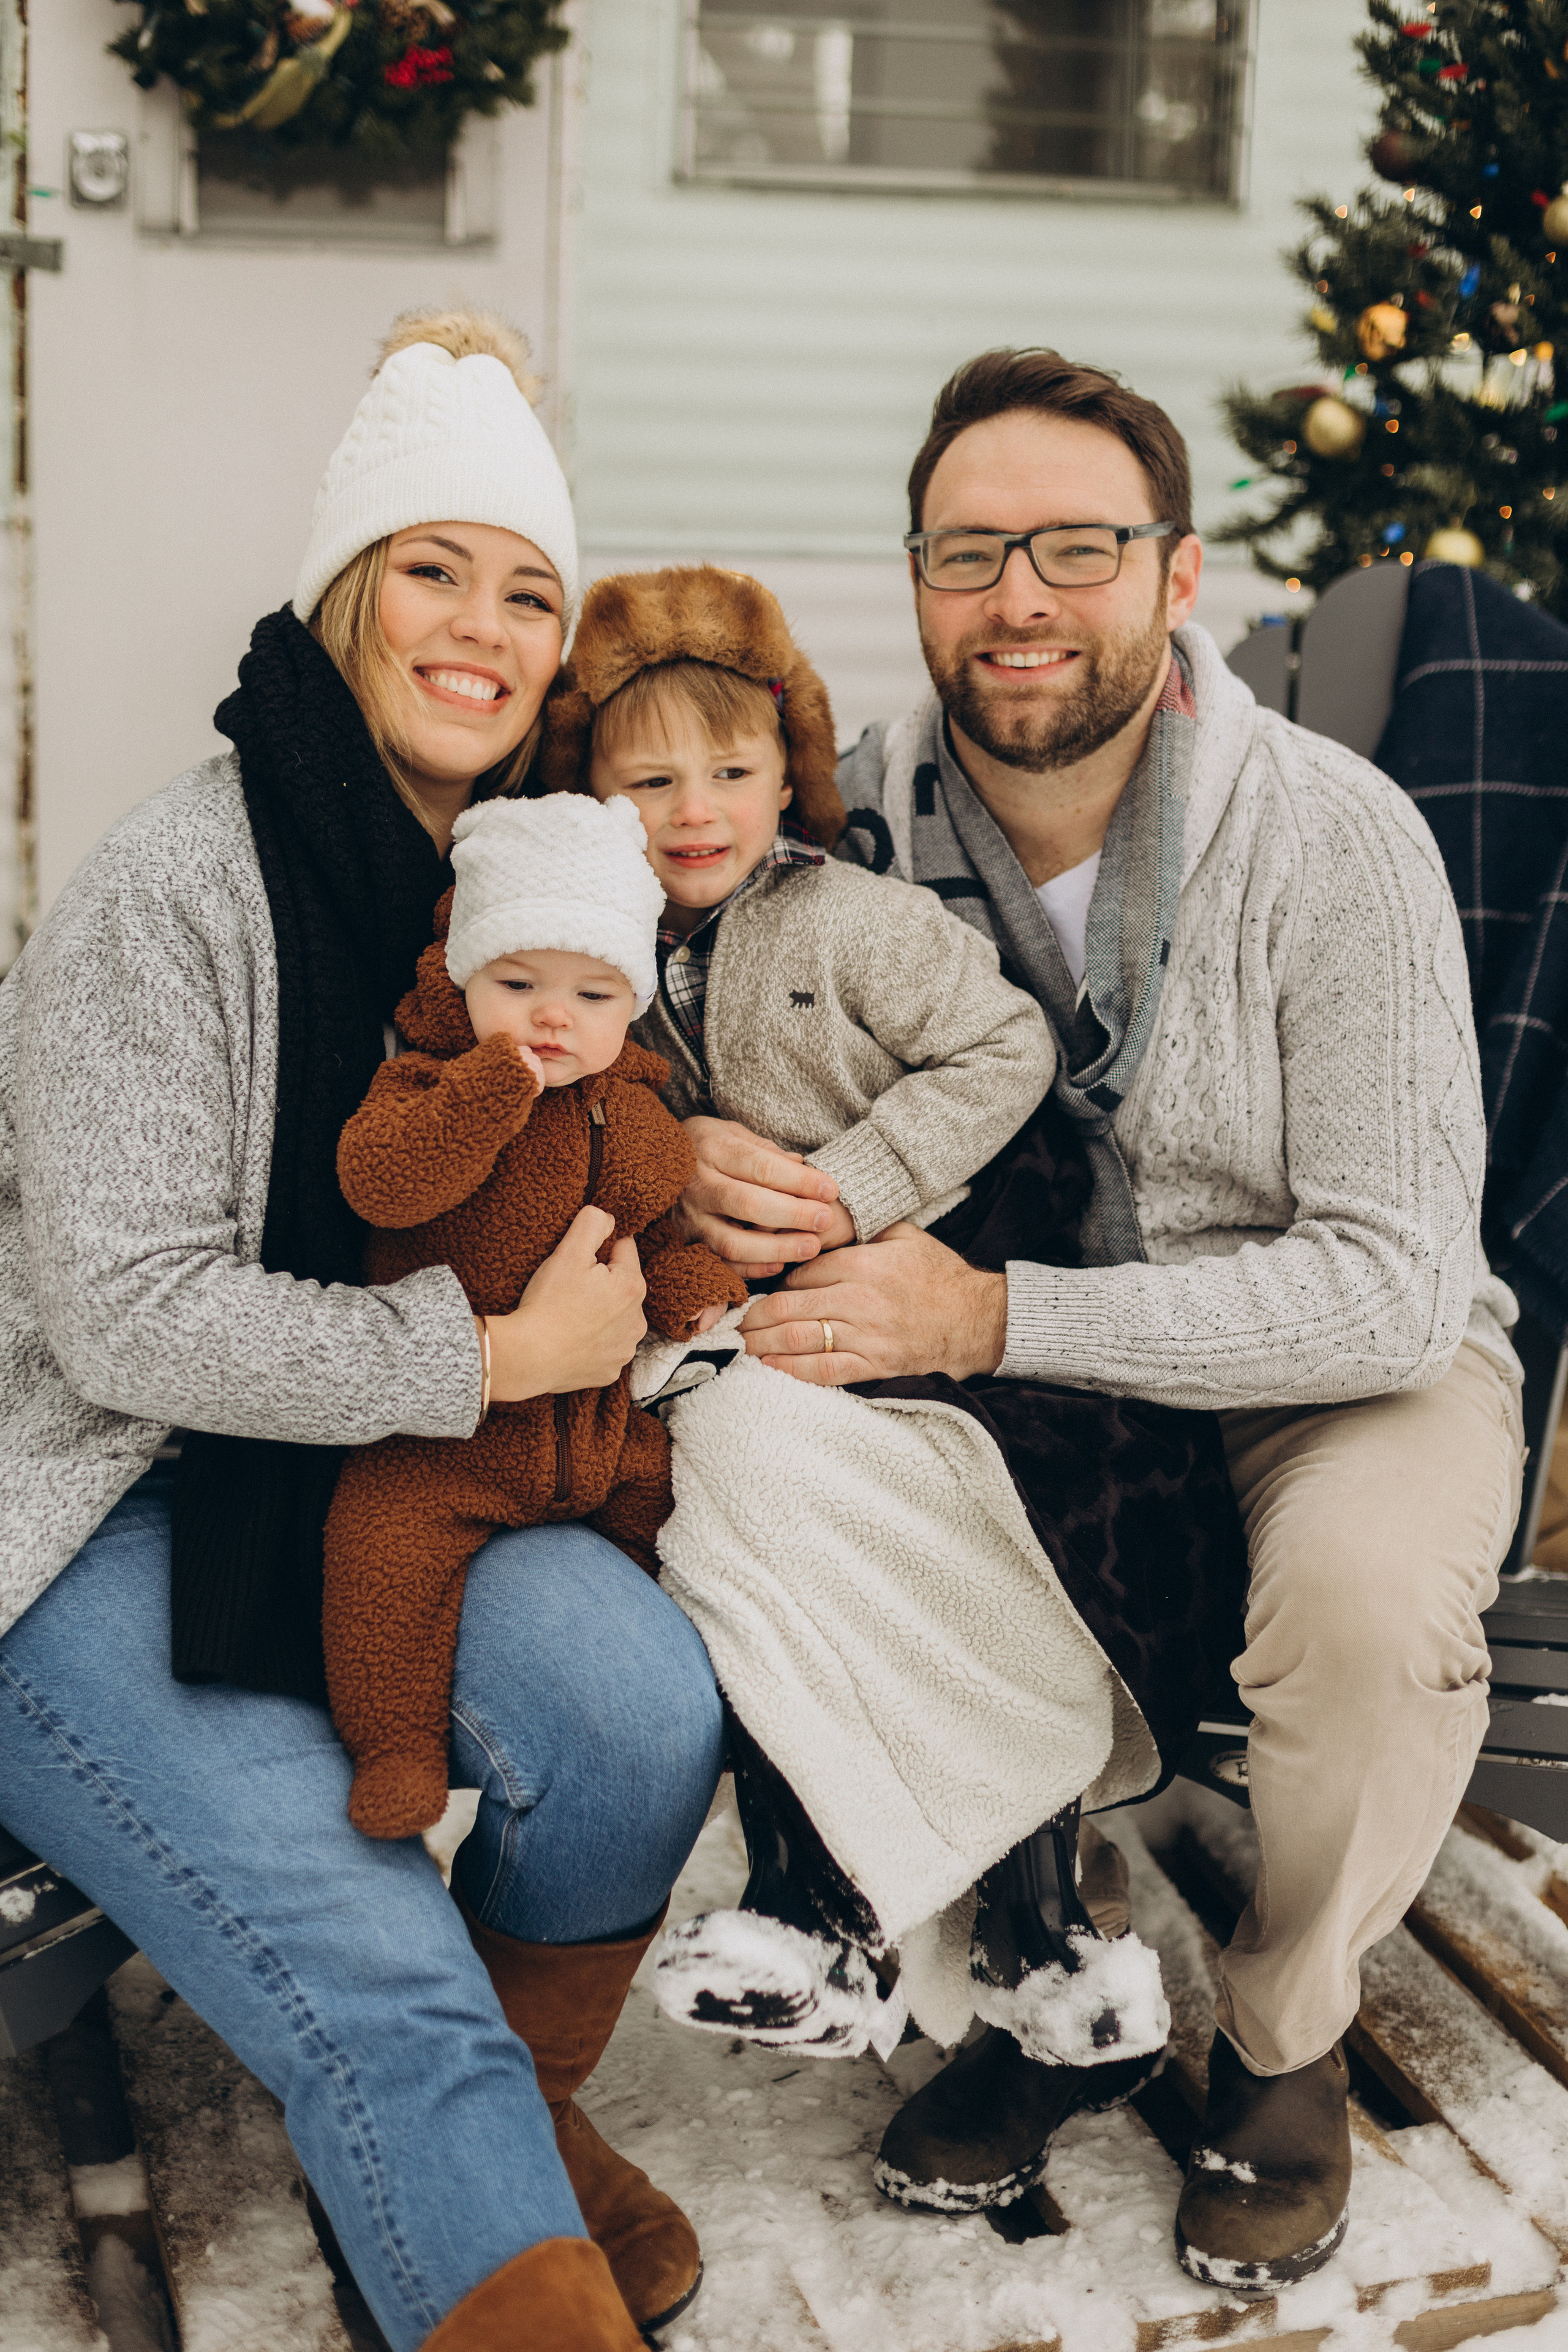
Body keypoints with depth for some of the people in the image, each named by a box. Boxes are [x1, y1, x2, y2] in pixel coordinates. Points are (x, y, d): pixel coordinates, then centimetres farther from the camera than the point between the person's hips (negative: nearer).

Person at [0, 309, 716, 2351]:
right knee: (384, 1994, -22)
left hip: (397, 1478, 6)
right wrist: (504, 1355, -18)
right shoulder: (179, 885, -15)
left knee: (638, 1699, -22)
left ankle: (519, 2113, 6)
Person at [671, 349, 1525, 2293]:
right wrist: (679, 1152, -26)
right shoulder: (854, 811, -10)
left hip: (1342, 1362, -3)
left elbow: (1390, 1281, -25)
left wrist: (990, 1317, -34)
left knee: (1369, 1592, -34)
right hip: (1028, 1380, 4)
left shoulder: (1333, 838, -22)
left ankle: (1282, 2044, -1)